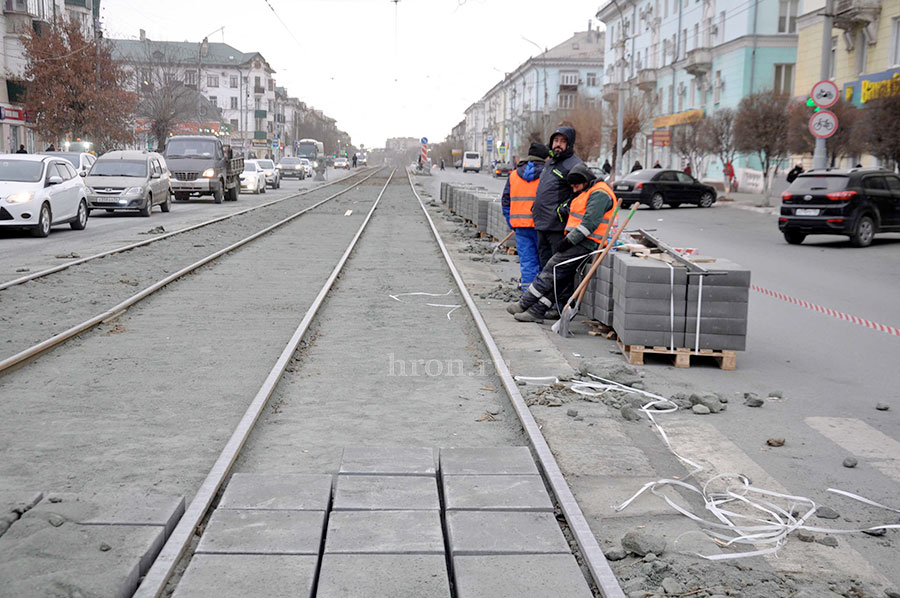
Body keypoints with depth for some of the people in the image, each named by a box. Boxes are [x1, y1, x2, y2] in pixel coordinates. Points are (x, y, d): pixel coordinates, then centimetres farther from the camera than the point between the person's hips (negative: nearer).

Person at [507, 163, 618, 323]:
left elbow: (589, 222, -21)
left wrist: (570, 240, -19)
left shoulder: (599, 194, -11)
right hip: (579, 242, 10)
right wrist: (568, 239, 13)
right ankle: (537, 311, -2)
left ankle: (524, 303, -8)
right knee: (555, 276, 2)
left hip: (586, 244, -10)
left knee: (552, 269, -12)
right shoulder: (588, 193, 23)